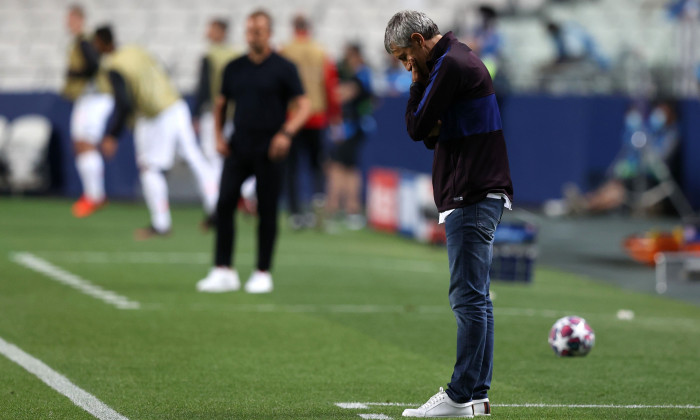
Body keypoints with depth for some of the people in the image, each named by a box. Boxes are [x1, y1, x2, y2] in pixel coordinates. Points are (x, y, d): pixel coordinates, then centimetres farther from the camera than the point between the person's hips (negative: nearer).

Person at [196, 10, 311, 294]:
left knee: (267, 212, 0)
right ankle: (223, 271, -3)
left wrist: (287, 132, -19)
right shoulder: (234, 68, 10)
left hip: (268, 152, -3)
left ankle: (263, 274, 9)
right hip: (238, 149, 3)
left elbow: (303, 106, -4)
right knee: (224, 204, -7)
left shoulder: (283, 68, -2)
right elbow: (221, 103, 21)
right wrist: (218, 136, 8)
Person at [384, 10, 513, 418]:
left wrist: (419, 83, 0)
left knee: (469, 298, -10)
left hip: (472, 198, -11)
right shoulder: (463, 59, 20)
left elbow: (416, 128, -11)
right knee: (477, 298, 10)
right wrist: (435, 129, -1)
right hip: (481, 196, 11)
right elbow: (431, 134, 21)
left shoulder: (451, 65, -13)